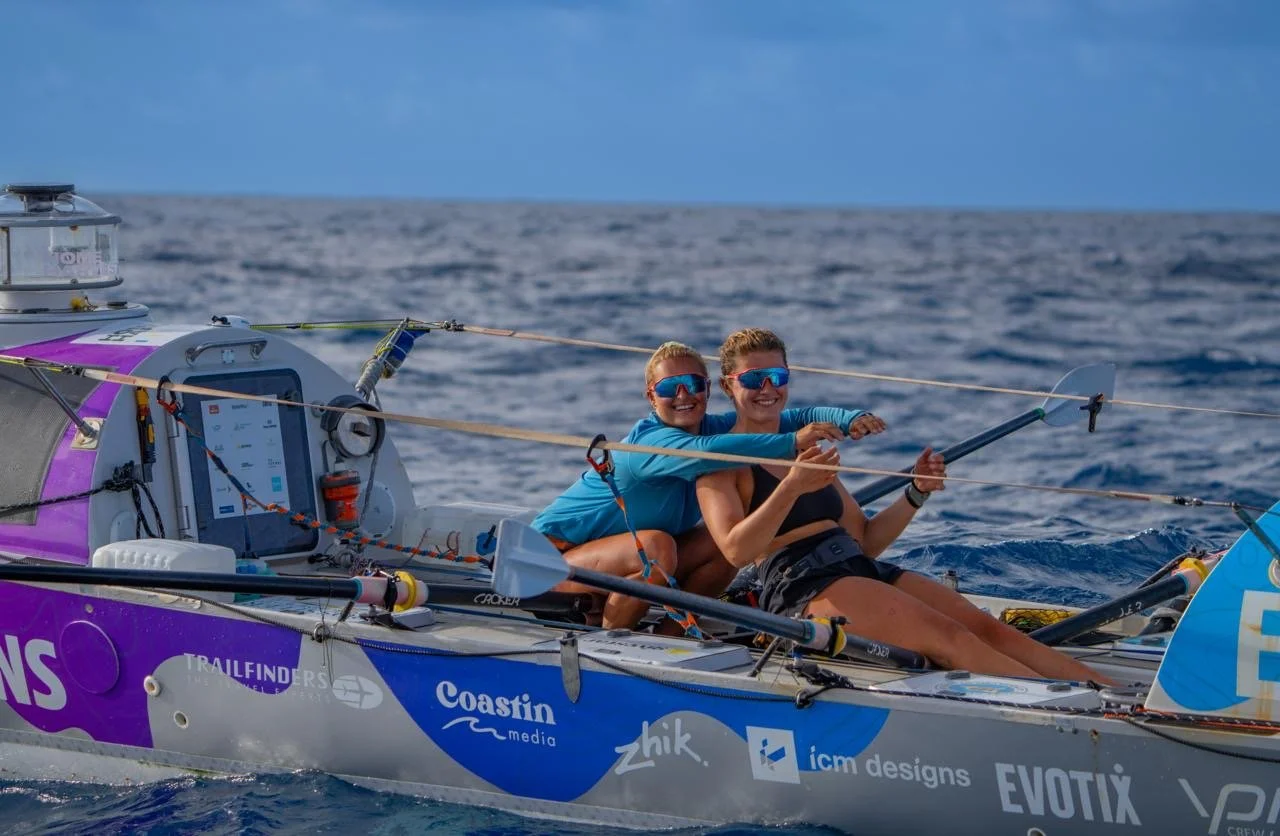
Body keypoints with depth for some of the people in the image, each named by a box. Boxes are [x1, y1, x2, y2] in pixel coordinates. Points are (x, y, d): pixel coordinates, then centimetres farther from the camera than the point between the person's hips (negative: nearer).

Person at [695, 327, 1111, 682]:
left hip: (860, 569, 7)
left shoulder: (807, 454, 27)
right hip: (799, 584, -7)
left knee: (987, 629, -14)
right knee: (947, 637, -26)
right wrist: (791, 487, -23)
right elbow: (736, 550, -12)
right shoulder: (722, 463, 5)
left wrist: (917, 492, 9)